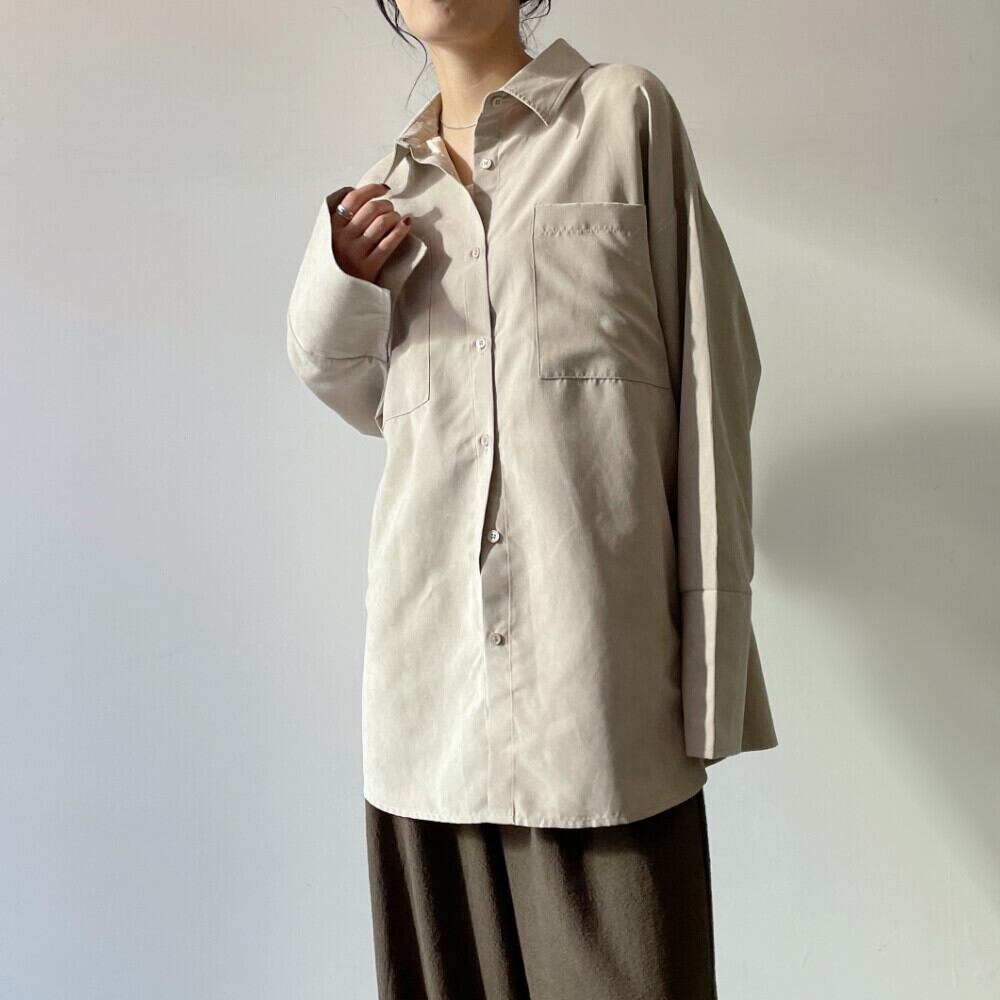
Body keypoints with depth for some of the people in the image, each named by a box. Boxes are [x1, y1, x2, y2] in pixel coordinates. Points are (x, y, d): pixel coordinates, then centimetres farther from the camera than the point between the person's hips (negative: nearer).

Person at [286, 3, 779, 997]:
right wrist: (337, 290, 4)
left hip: (598, 659, -4)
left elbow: (713, 370, -1)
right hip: (432, 680, 4)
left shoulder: (625, 113, 4)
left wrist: (713, 653, -7)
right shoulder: (387, 191, 16)